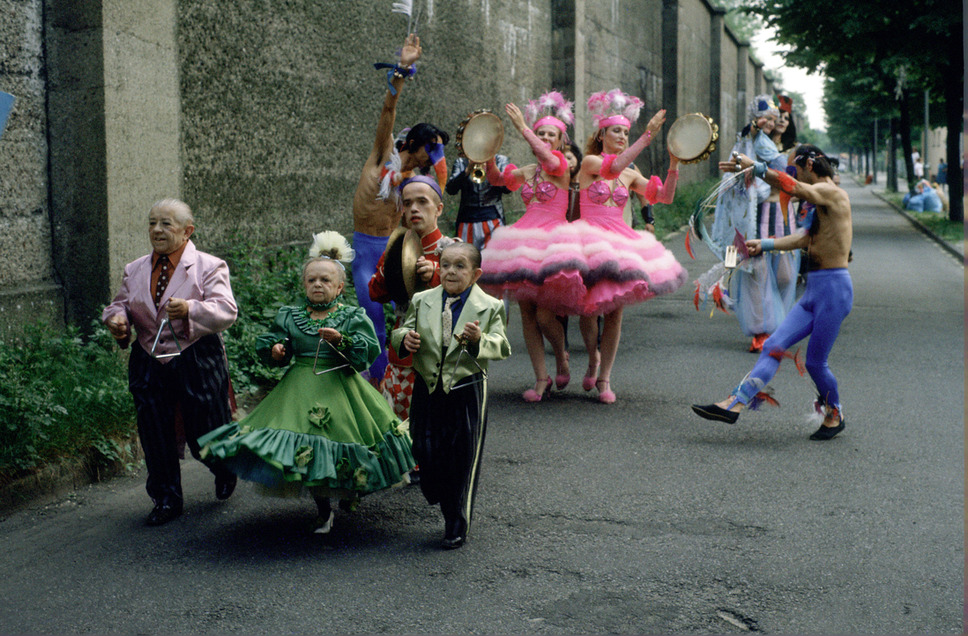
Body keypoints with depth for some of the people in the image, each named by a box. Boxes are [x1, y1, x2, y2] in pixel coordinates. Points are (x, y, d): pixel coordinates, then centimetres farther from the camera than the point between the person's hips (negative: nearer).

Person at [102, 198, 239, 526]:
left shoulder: (209, 267, -5)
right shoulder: (135, 271, 11)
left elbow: (225, 311, -16)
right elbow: (120, 304, 17)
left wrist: (190, 309, -34)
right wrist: (117, 318, -8)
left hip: (197, 362, -4)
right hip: (148, 363, 4)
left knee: (204, 437, 3)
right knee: (154, 435, 5)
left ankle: (224, 469, 38)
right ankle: (166, 499, 23)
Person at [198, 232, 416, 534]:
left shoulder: (353, 317, 0)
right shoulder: (289, 316, 8)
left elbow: (368, 351, -10)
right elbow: (268, 343, 11)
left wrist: (341, 340, -24)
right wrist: (275, 349, -11)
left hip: (339, 388, -2)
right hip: (300, 390, 2)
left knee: (340, 447, 0)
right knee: (307, 450, -2)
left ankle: (351, 489, 35)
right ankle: (323, 509, 17)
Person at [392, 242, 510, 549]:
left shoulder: (490, 307, -3)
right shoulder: (421, 301, 6)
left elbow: (501, 348, -10)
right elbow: (401, 332, 10)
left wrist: (479, 340, -30)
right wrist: (405, 339, -15)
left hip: (467, 393, -3)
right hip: (427, 389, 3)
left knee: (463, 460, 5)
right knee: (427, 454, 4)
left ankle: (457, 527, 21)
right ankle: (447, 509, 33)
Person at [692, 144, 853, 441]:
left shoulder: (832, 193, -11)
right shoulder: (822, 200, 18)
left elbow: (792, 186, -28)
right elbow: (805, 240, 24)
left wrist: (754, 166, -31)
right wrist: (764, 244, 26)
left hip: (834, 288, -9)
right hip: (814, 289, 9)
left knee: (815, 361, 0)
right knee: (774, 345, -2)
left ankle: (835, 414, 23)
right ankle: (735, 403, -9)